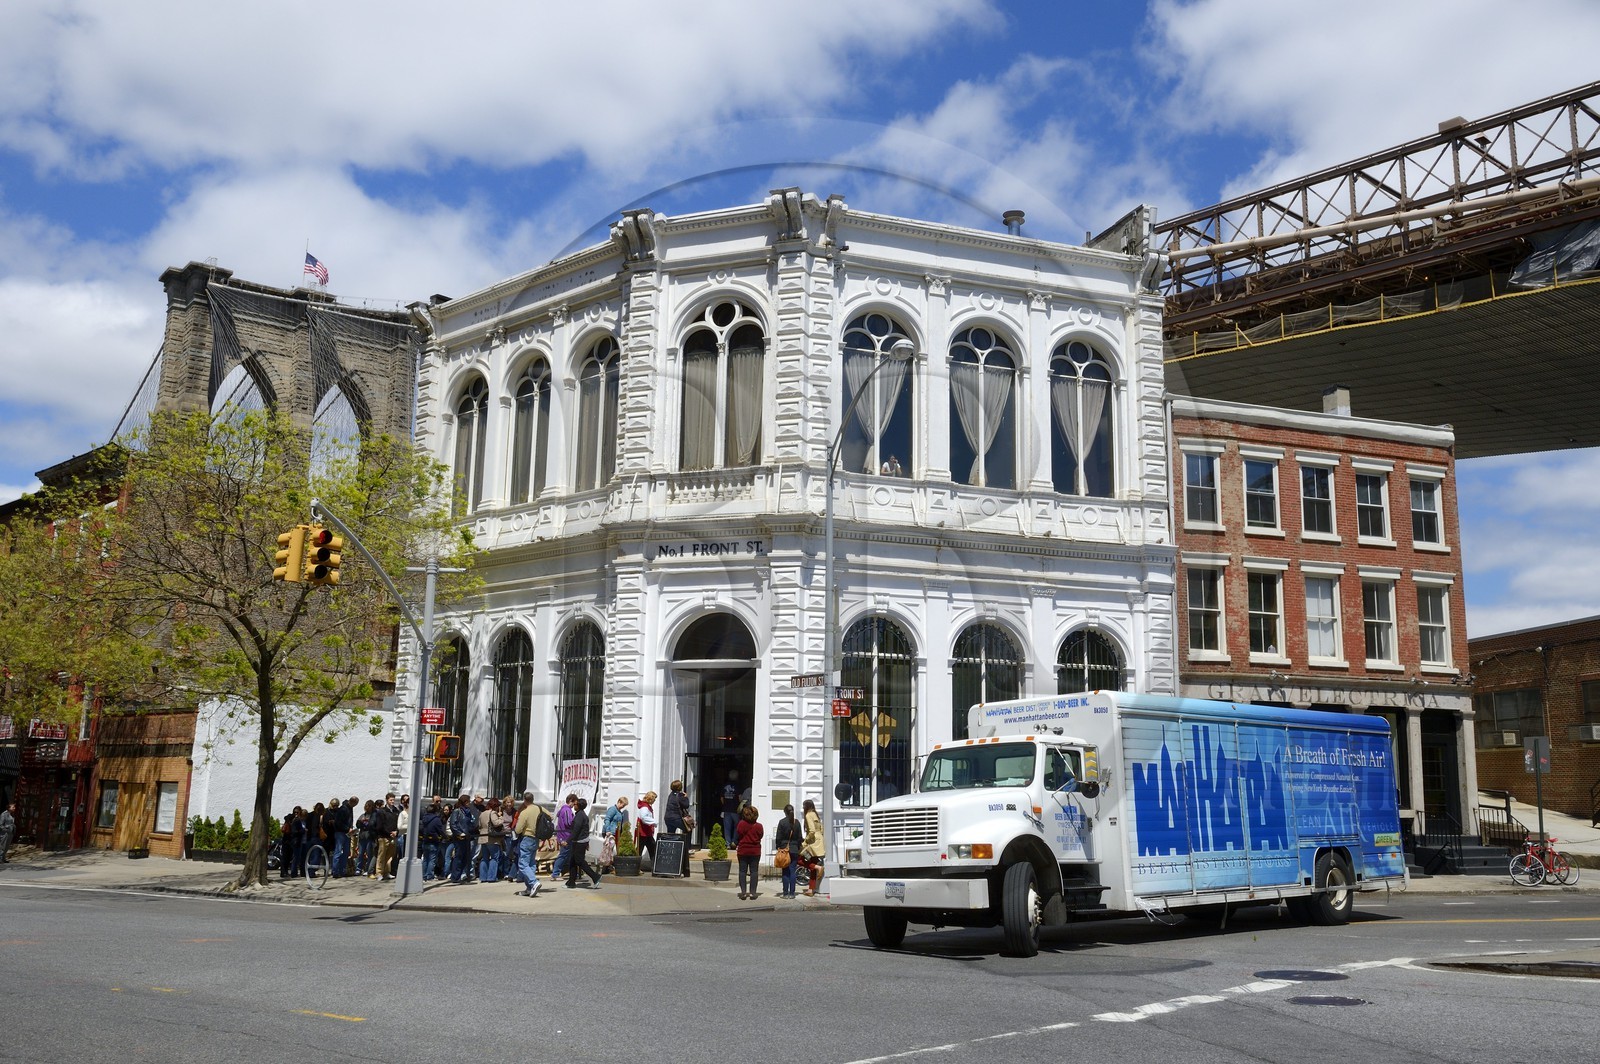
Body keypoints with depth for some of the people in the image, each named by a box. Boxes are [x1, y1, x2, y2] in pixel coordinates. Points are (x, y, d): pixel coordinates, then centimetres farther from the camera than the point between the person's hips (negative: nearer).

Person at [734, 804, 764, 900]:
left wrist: (735, 844, 16)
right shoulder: (759, 826, -6)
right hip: (755, 851, 1)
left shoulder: (741, 824, -10)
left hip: (743, 851, -1)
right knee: (754, 871, 5)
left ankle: (743, 892, 2)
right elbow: (760, 836, 6)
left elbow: (737, 836, -3)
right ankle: (752, 892, 2)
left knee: (742, 871, 6)